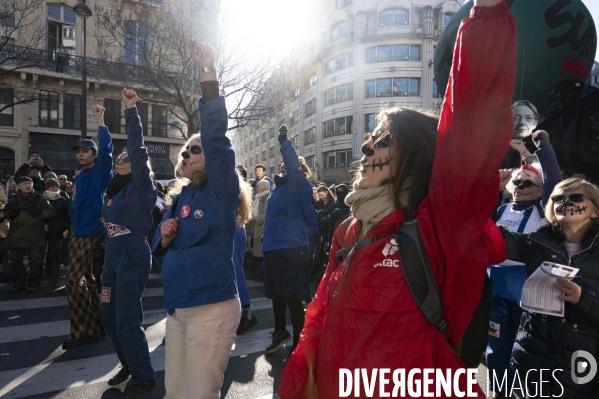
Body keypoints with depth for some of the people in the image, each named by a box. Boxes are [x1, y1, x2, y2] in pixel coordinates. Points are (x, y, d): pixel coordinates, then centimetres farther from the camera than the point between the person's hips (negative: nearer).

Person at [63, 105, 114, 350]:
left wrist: (100, 121, -21)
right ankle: (95, 325, 24)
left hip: (89, 231, -9)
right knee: (86, 279, 14)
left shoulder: (98, 172, -8)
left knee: (74, 280, -12)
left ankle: (82, 330, -4)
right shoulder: (79, 174, 16)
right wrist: (71, 191, 12)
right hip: (78, 232, 10)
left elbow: (106, 150, -24)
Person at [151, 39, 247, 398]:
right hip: (176, 307, 7)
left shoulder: (222, 190, -8)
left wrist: (210, 72, -23)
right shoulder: (180, 199, 11)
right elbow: (164, 251, 19)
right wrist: (164, 238, -4)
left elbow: (215, 134, -21)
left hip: (212, 308, -7)